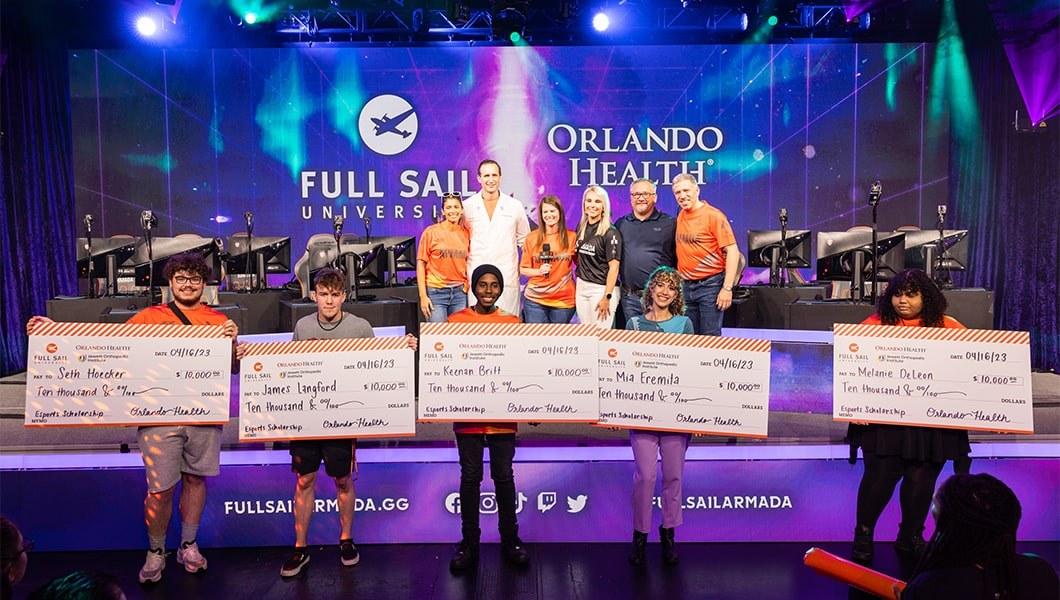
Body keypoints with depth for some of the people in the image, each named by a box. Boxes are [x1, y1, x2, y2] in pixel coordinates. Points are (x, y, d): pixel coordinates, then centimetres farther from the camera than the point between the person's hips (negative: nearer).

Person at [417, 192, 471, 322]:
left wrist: (467, 287, 6)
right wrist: (423, 296, -8)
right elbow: (421, 264, -2)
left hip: (460, 292, 3)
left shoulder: (466, 233, 7)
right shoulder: (431, 232, -2)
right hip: (436, 292, -3)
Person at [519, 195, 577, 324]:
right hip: (535, 299, 0)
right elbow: (523, 269, 4)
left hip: (564, 300, 0)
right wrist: (539, 271, -14)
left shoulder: (571, 237, 0)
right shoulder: (532, 237, 0)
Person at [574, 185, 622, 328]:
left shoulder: (610, 233, -11)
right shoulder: (581, 227, 7)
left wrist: (607, 297, -18)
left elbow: (614, 266, -14)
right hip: (581, 286, 6)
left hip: (601, 288, -6)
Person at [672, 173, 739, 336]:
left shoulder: (713, 215, -10)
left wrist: (727, 288, -19)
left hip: (710, 285, -6)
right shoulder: (681, 216, 9)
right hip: (685, 286, 6)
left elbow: (732, 252, -14)